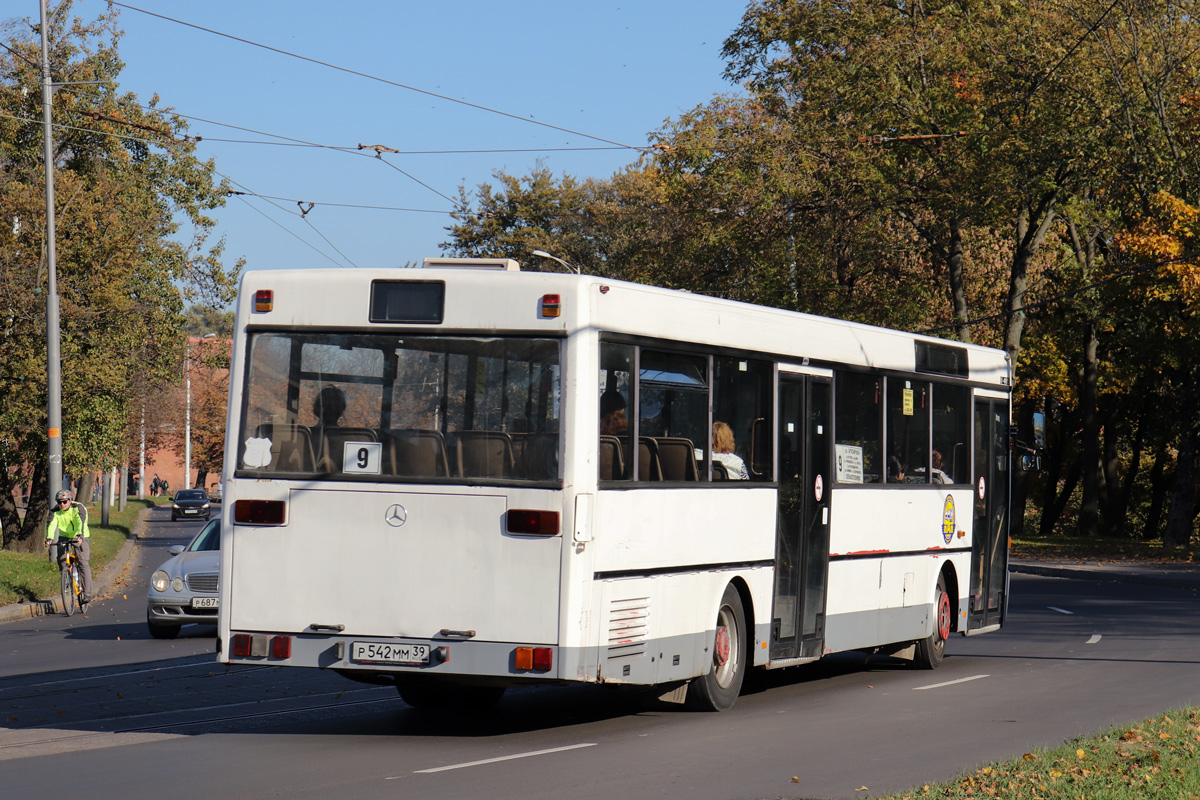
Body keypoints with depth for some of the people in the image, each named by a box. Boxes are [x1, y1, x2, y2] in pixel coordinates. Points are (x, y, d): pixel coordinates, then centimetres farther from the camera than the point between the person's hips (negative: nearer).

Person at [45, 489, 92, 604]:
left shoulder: (78, 509, -19)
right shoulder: (55, 512, -10)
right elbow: (51, 525, -24)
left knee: (84, 564, -15)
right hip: (64, 537, 4)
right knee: (59, 557, -20)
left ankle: (87, 593, -15)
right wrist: (49, 539, -43)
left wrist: (79, 536, -53)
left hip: (80, 538, -4)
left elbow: (81, 523, -35)